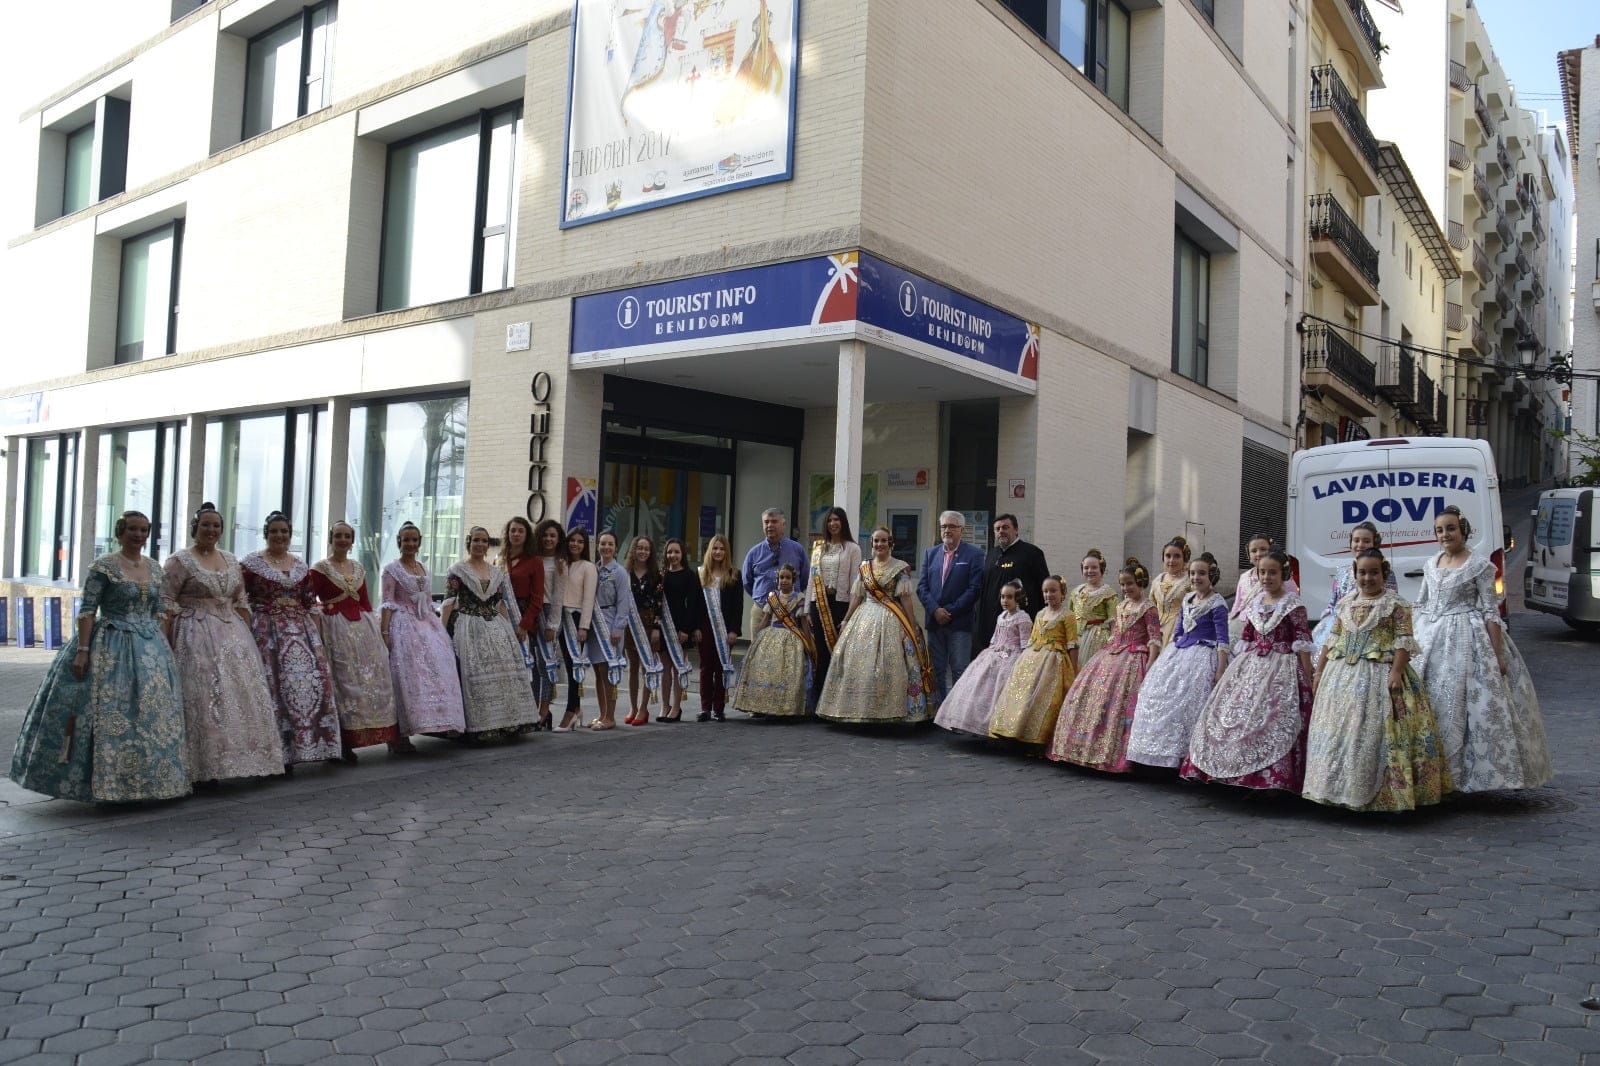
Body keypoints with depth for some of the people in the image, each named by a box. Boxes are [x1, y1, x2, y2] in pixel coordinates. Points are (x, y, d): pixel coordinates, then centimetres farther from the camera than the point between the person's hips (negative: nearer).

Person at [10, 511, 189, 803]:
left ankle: (136, 783, 19)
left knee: (149, 711, 7)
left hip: (150, 649, 6)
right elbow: (87, 610, -10)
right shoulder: (103, 566, -6)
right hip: (110, 648, -6)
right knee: (108, 712, -4)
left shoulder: (154, 568, 10)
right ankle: (104, 784, 6)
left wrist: (162, 648, 12)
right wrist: (82, 650, -17)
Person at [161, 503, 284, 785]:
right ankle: (203, 767, 1)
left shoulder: (231, 561, 15)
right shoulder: (179, 560, -3)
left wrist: (246, 636, 9)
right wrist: (165, 644, -15)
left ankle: (246, 760, 14)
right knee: (202, 698, -6)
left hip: (233, 636, 6)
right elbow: (166, 604, -8)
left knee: (241, 695, 5)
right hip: (196, 637, -6)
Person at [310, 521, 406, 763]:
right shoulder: (320, 568, 0)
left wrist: (375, 627, 13)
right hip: (335, 629, -5)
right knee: (343, 681, -6)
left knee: (375, 677, 3)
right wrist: (316, 631, -14)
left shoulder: (358, 568, 16)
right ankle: (344, 743, 0)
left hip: (362, 627, 5)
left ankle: (393, 738, 6)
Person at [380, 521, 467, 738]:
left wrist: (436, 627, 16)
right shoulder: (392, 570, 1)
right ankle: (401, 731, -10)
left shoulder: (425, 569, 17)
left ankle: (441, 723, 0)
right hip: (404, 625, -6)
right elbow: (388, 603, -6)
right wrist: (385, 632, -14)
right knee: (410, 673, -13)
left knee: (437, 668, -4)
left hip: (428, 624, 6)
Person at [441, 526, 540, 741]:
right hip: (469, 629, -4)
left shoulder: (497, 572, 14)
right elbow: (449, 602, -4)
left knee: (504, 673, -2)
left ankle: (507, 724, 6)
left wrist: (509, 631, 10)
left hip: (496, 627, 4)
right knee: (475, 676, -8)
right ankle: (479, 727, -1)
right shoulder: (457, 571, 2)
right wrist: (443, 632, -11)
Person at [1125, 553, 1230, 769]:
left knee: (1190, 702, -14)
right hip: (1179, 653, 8)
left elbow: (1222, 639, -13)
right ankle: (1169, 752, 14)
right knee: (1162, 696, 4)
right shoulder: (1187, 600, 13)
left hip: (1202, 656, -8)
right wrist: (1164, 656, 17)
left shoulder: (1217, 603, -9)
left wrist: (1220, 671, -19)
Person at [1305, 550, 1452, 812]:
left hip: (1378, 676, -5)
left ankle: (1377, 795, 2)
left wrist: (1396, 672, -19)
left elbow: (1404, 642, -7)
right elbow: (1331, 641, 16)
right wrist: (1318, 673, 13)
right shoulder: (1345, 604, 13)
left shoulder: (1394, 604, -1)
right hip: (1341, 675, 5)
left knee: (1372, 733, -8)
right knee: (1336, 732, 6)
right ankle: (1341, 790, 16)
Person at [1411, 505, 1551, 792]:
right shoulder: (1431, 565, 11)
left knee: (1470, 703, -5)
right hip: (1431, 639, 5)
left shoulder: (1479, 565, -4)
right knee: (1431, 704, 6)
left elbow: (1491, 611, -7)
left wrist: (1497, 653, -12)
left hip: (1466, 640, -5)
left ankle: (1470, 773, 3)